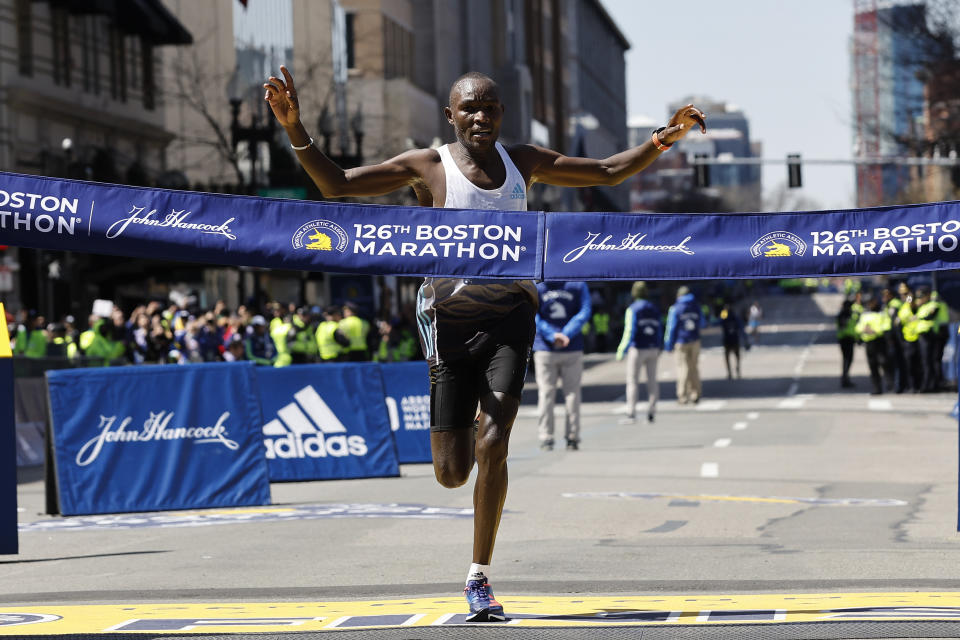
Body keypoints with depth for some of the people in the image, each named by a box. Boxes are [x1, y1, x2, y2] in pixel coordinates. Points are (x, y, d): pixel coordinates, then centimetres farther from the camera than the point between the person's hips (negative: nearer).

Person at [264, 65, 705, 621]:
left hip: (509, 316, 1)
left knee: (494, 445, -16)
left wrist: (664, 139, 3)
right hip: (452, 319, -1)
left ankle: (480, 577, -4)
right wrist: (295, 130, -20)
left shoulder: (523, 161, 8)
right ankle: (463, 433, 41)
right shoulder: (427, 167, -3)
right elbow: (336, 184, -6)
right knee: (452, 473, -1)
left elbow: (608, 172, 16)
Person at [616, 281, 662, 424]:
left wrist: (622, 351, -9)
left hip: (637, 349, -5)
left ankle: (631, 414, -6)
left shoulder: (632, 310, -9)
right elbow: (659, 330, 11)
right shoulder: (654, 309, 8)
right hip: (653, 348, 5)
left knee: (632, 381, -1)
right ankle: (651, 413, 7)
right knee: (652, 380, 10)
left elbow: (629, 331, -14)